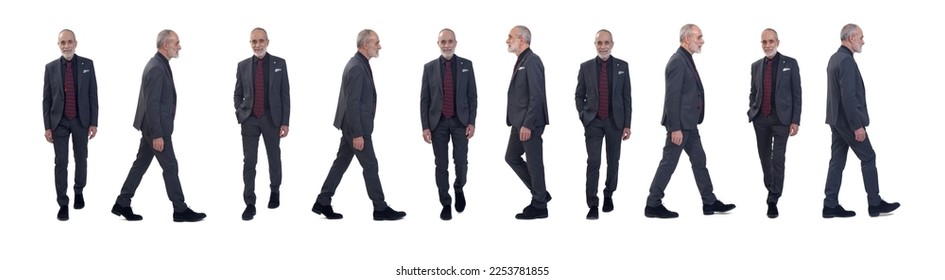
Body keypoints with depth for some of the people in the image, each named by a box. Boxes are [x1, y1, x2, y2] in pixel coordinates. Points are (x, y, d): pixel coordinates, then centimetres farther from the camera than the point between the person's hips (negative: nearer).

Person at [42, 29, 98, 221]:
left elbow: (93, 95, 0)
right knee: (61, 162, -3)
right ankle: (63, 204, 1)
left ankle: (79, 191, 36)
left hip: (81, 120, 1)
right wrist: (47, 126, -3)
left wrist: (94, 123, -5)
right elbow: (46, 99, 1)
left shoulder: (87, 64, -2)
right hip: (59, 121, 0)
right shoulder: (51, 67, -1)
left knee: (81, 158, 14)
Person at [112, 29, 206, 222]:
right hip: (156, 127, -10)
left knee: (141, 163, 13)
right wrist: (157, 135, -22)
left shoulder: (159, 65, 10)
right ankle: (180, 210, 9)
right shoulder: (157, 68, -21)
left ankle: (122, 204, 19)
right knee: (170, 167, 0)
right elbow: (152, 104, -23)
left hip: (153, 126, 10)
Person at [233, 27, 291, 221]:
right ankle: (250, 204, 0)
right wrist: (240, 115, -4)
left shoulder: (279, 63, -2)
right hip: (249, 120, 1)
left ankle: (274, 191, 37)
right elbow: (238, 94, 10)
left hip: (271, 119, -1)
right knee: (249, 162, -3)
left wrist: (285, 122, -6)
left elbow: (285, 95, -2)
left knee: (274, 158, 14)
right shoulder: (243, 65, 3)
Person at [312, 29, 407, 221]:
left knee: (341, 162, 13)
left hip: (353, 125, 10)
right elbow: (352, 103, -23)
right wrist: (357, 134, -23)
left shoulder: (358, 64, 10)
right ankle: (380, 209, 10)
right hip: (356, 126, -10)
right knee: (370, 166, 0)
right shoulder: (357, 68, -21)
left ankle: (323, 203, 17)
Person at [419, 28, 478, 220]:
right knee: (441, 165, 3)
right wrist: (425, 126, -4)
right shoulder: (430, 67, 2)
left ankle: (459, 189, 27)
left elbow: (472, 96, 3)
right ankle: (446, 204, 13)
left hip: (460, 121, 0)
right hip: (438, 122, 0)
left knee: (461, 161, -3)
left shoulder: (466, 65, 2)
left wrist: (472, 122, -5)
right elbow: (424, 99, 2)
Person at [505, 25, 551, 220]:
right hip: (520, 122, 10)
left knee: (534, 163, -1)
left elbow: (537, 96, -21)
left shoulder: (532, 61, -16)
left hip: (530, 123, -10)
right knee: (511, 157, 16)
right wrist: (519, 123, 16)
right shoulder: (521, 61, 14)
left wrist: (527, 124, -22)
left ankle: (539, 206, 10)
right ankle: (540, 194, 24)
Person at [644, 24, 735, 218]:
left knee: (699, 161, 14)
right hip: (680, 124, -10)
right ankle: (653, 205, 5)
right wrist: (675, 128, -23)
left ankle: (709, 202, 21)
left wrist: (685, 126, 18)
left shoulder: (687, 60, 14)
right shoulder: (677, 61, -17)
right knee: (669, 163, -3)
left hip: (689, 124, 10)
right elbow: (672, 97, -21)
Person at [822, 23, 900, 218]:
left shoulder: (834, 58, 12)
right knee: (868, 158, 3)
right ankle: (875, 204, 10)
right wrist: (857, 126, -23)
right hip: (848, 121, -9)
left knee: (837, 160, 8)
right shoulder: (847, 61, -19)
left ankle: (830, 205, 7)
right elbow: (848, 96, -24)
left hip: (836, 120, 9)